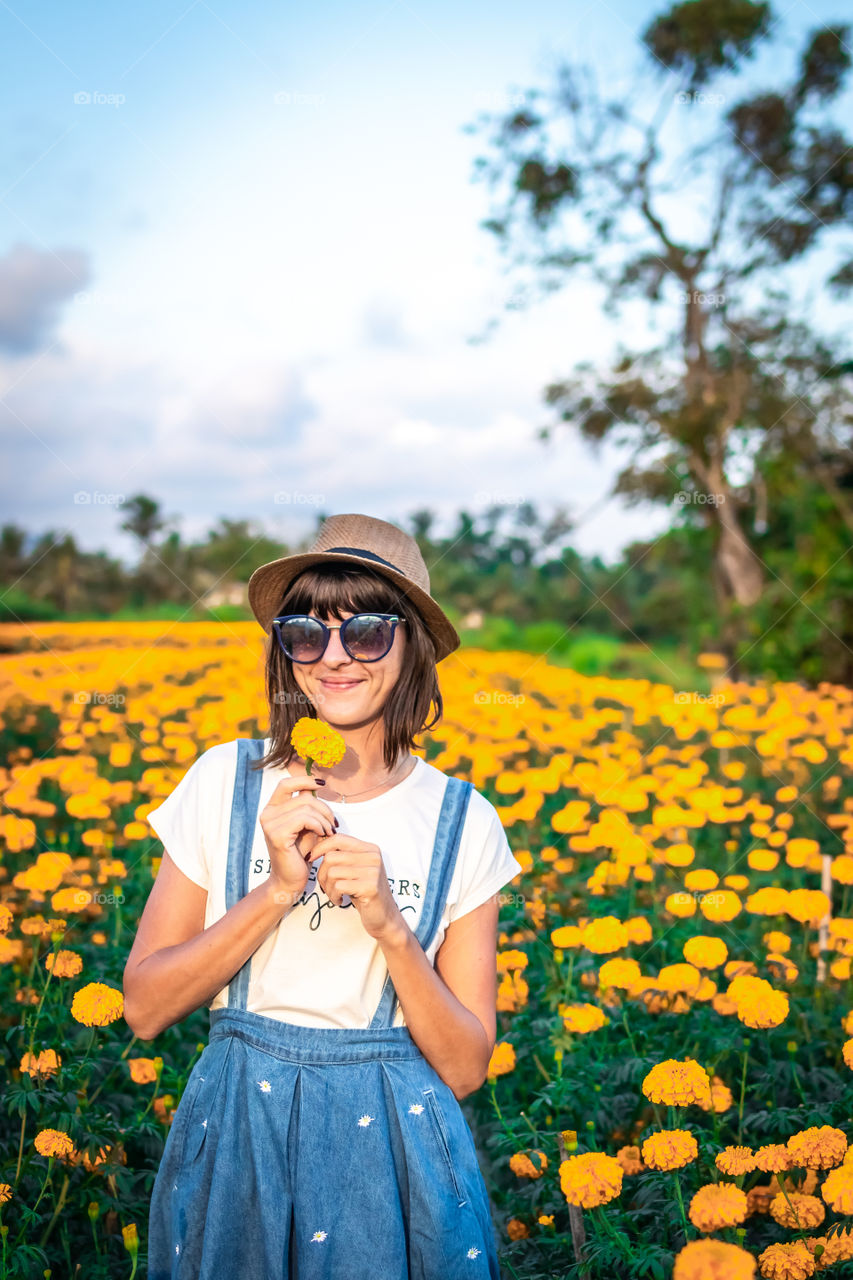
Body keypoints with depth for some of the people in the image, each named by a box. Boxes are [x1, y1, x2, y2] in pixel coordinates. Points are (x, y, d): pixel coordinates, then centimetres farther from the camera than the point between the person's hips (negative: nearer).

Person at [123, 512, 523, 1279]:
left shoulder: (461, 821, -7)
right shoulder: (224, 781, -5)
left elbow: (465, 1069, -6)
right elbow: (143, 1009, -6)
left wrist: (390, 926, -20)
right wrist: (278, 890, -18)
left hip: (393, 1145, 0)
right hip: (235, 1138, 1)